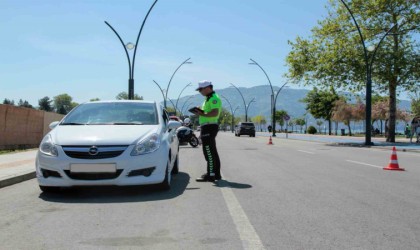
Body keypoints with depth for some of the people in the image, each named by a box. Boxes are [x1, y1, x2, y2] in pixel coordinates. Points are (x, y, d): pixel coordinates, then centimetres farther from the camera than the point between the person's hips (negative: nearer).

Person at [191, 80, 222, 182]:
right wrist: (200, 112, 9)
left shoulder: (214, 98, -13)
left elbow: (215, 113, -26)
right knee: (212, 152, 15)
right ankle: (216, 174, 22)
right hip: (207, 127, 11)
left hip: (209, 127, -11)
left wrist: (202, 114, -24)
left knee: (209, 153, -9)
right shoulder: (208, 98, 21)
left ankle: (211, 175, -7)